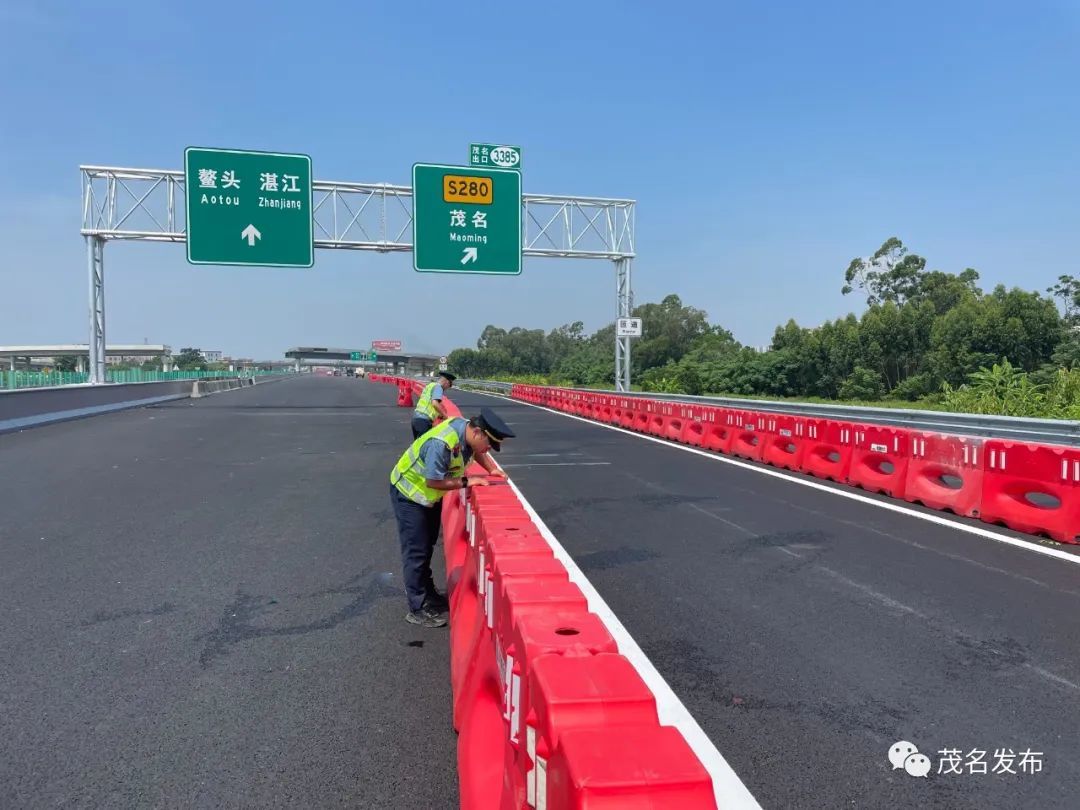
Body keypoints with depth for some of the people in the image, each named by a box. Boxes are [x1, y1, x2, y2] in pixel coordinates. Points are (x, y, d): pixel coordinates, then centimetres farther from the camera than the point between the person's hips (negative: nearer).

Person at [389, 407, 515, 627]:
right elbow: (433, 481, -31)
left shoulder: (466, 427, -13)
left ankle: (426, 592, 35)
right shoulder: (442, 444, -38)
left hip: (430, 495, 9)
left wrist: (491, 469, -3)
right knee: (416, 551, -3)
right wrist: (466, 482, -25)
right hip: (408, 491, -9)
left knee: (427, 545, 20)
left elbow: (477, 451, 10)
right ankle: (418, 609, 6)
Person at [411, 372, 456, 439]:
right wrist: (444, 415, -8)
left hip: (415, 417, 9)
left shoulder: (429, 385, 23)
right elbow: (435, 403, -19)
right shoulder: (438, 387, -5)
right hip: (424, 420, -9)